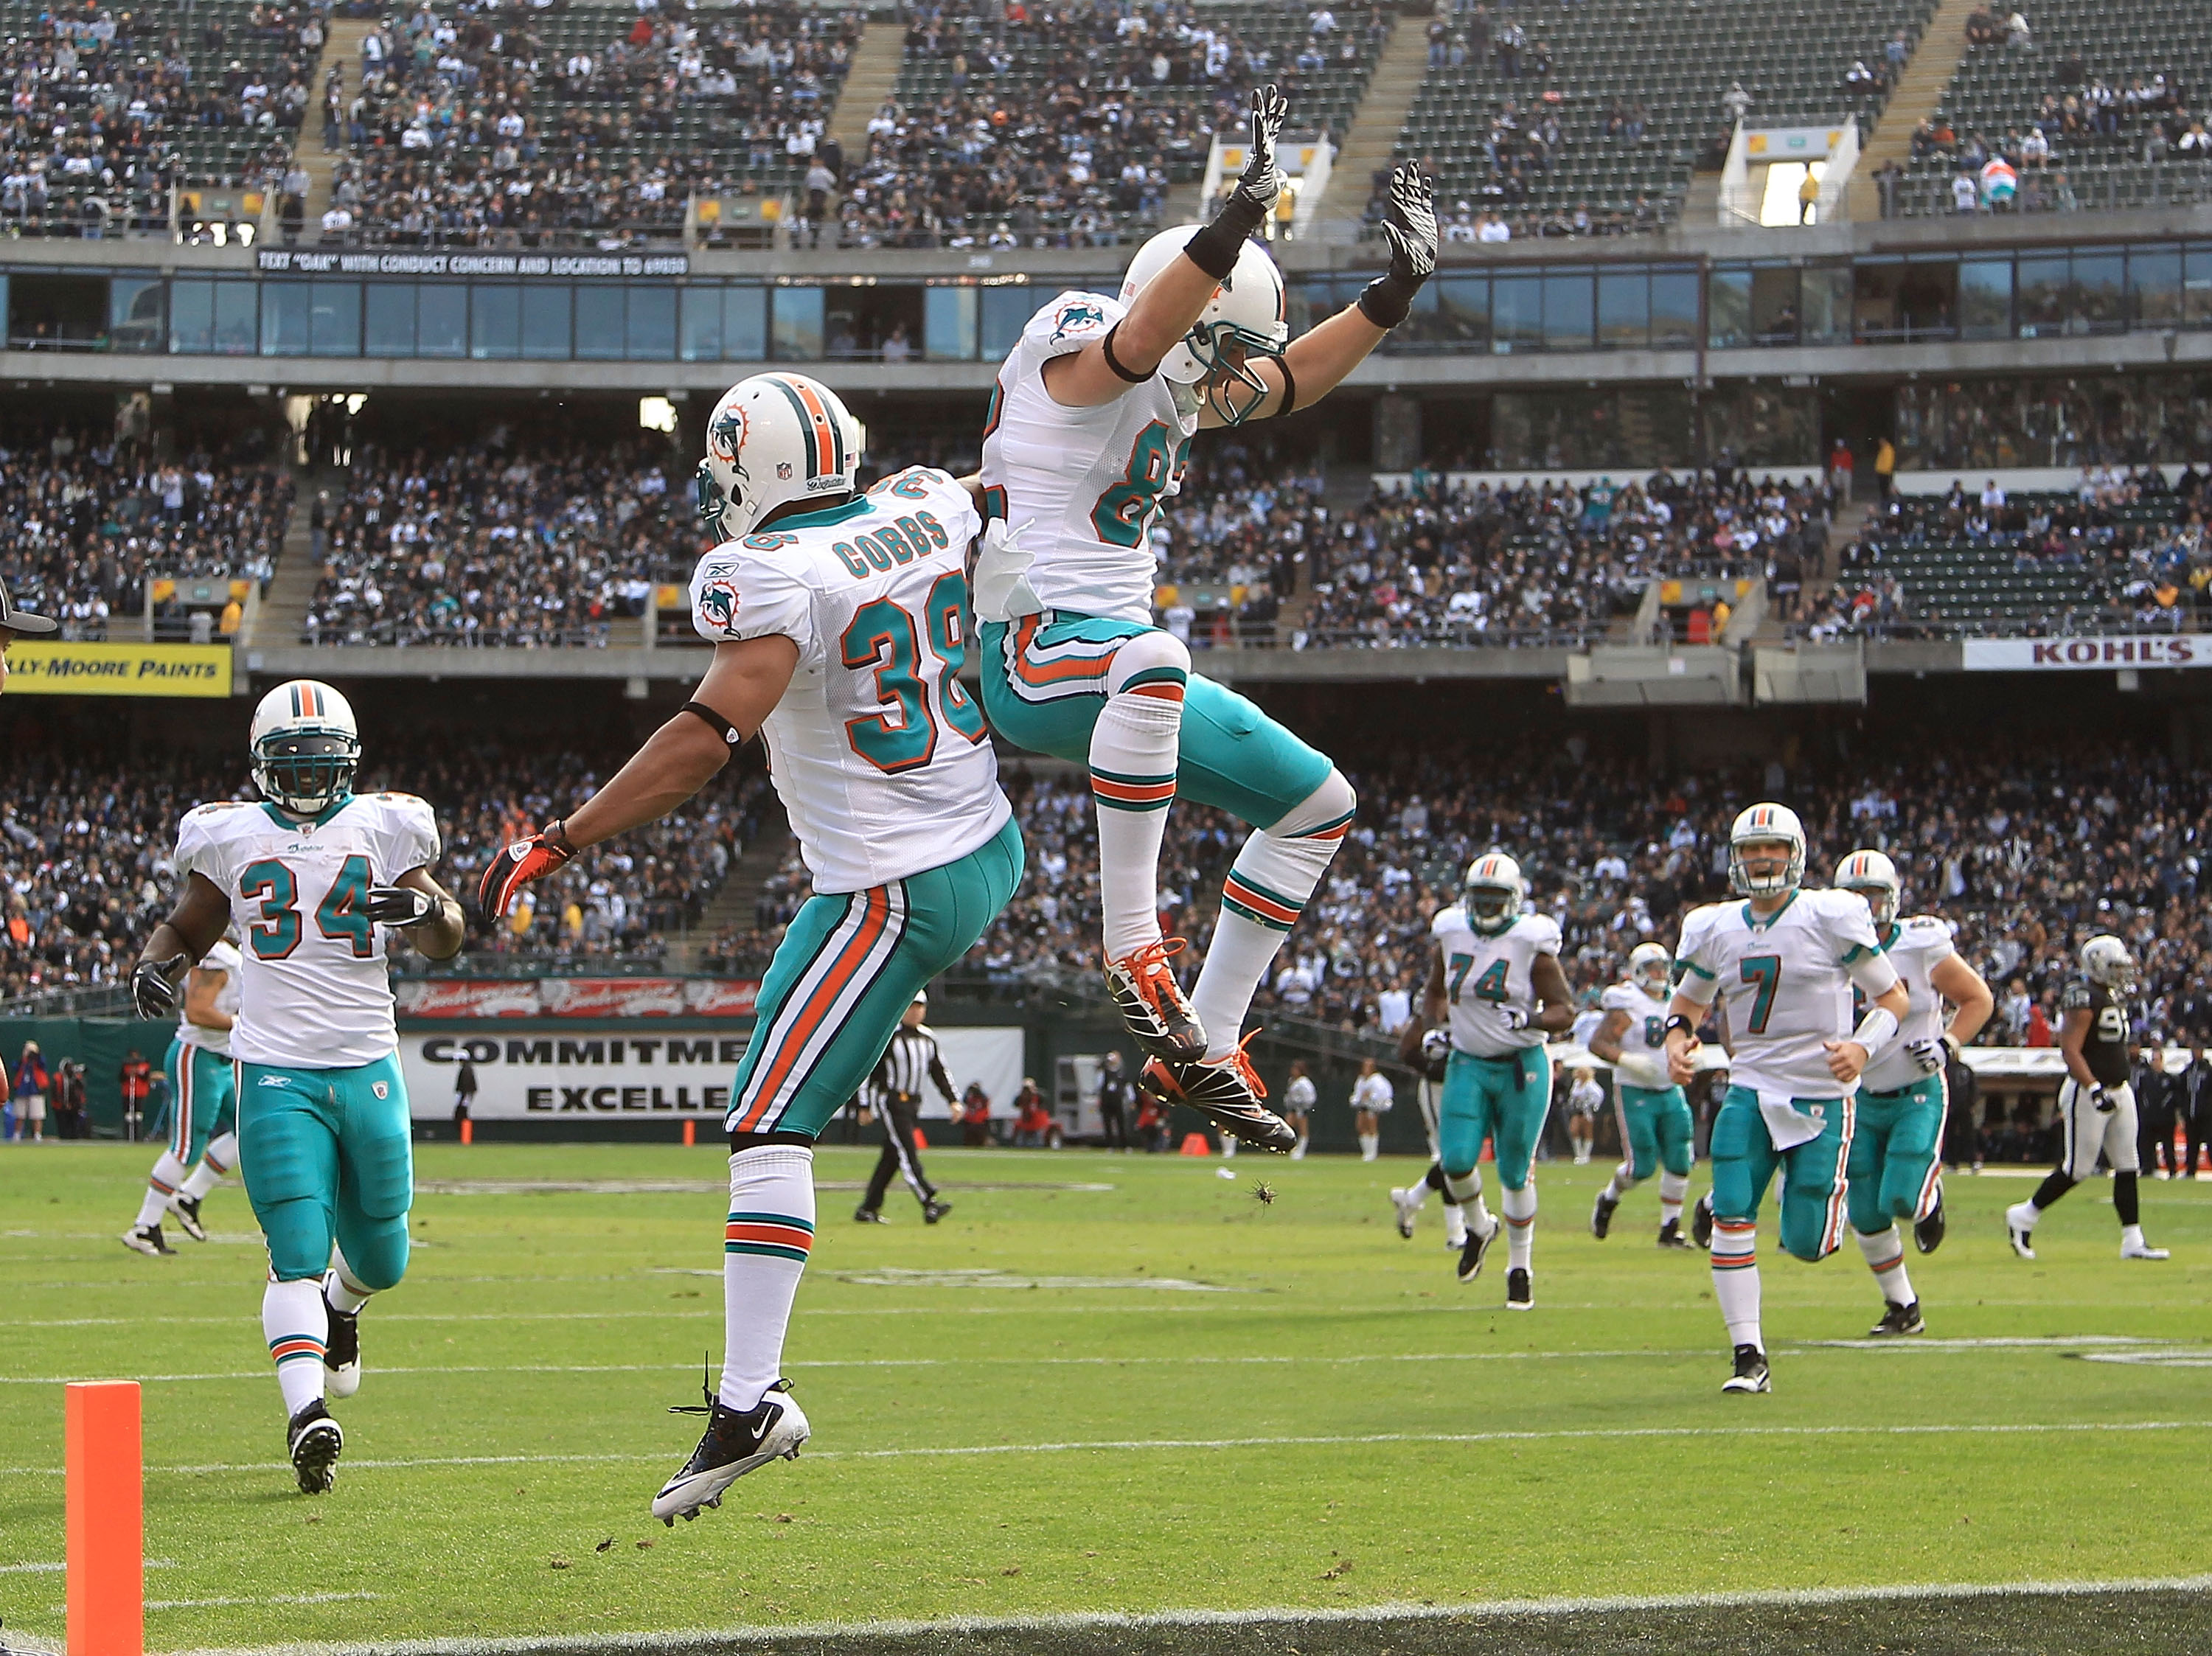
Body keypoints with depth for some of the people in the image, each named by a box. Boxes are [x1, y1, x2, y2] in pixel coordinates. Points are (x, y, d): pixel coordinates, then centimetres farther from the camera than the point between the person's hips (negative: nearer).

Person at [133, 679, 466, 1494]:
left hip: (370, 1069, 2)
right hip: (278, 1075, -2)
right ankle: (305, 1411, -27)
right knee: (298, 1258, -17)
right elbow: (186, 928, 18)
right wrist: (155, 965, -5)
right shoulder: (231, 837, 5)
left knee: (381, 1261, 13)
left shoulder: (385, 829, 6)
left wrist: (427, 908, -14)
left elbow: (448, 943, 10)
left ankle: (342, 1305, 48)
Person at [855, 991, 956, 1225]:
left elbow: (939, 1072, 19)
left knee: (892, 1157, 8)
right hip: (891, 1101, -7)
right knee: (907, 1153, -15)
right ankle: (929, 1205, -25)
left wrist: (953, 1100, 9)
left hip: (913, 1103, 7)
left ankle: (868, 1208, 15)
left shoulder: (928, 1038, 13)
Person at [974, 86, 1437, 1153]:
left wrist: (1391, 296, 19)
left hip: (1119, 655, 10)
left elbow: (1286, 382, 29)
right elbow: (1145, 332, -34)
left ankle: (1201, 1051, 12)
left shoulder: (1169, 387, 16)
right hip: (1036, 648, -10)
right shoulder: (1080, 346, -11)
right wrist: (1240, 218, -45)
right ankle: (1132, 945, -37)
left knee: (1317, 804, 11)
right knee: (1151, 661, -45)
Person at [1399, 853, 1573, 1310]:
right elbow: (1436, 990, 22)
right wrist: (1429, 1028, 7)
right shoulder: (1451, 935, 3)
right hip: (1468, 1065, 3)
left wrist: (1529, 1020, -28)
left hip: (1521, 1067, -3)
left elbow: (1564, 1010, -10)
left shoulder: (1532, 943, -10)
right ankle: (1479, 1227, 21)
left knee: (1515, 1171, 1)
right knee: (1457, 1161, -11)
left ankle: (1521, 1268, 18)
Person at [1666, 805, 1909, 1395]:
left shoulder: (1830, 918, -9)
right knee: (1732, 1223, -15)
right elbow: (1689, 1000, 20)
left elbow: (1893, 998, -3)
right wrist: (1677, 1039, -3)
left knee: (1807, 1244, -4)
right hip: (1751, 1091, 3)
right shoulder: (1716, 930, 4)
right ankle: (1749, 1358, -4)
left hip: (1822, 1097, -3)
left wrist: (1863, 1047, -22)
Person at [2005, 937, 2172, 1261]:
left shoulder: (2114, 996, 14)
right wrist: (2095, 1089, -32)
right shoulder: (2083, 998, -16)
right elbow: (2070, 1049, -23)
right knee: (2077, 1169, -3)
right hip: (2089, 1091, -9)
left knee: (2127, 1167, 5)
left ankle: (2133, 1241, 6)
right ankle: (2023, 1217, 13)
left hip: (2119, 1089, 9)